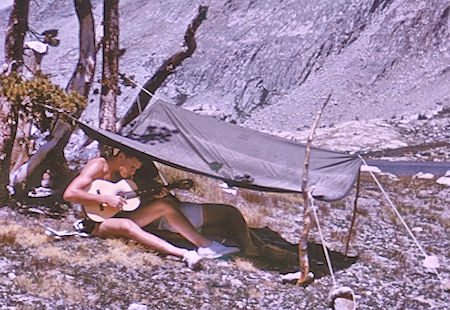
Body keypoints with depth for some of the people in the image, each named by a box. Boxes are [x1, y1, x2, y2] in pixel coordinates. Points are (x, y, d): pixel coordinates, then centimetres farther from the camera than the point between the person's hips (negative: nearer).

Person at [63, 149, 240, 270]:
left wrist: (155, 195, -4)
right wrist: (106, 199, -29)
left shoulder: (122, 175, 9)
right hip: (96, 224, -9)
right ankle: (185, 255, -57)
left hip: (118, 216, 9)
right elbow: (69, 194, -26)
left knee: (165, 203, -6)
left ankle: (205, 245, -14)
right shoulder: (98, 167, -15)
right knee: (127, 226, -41)